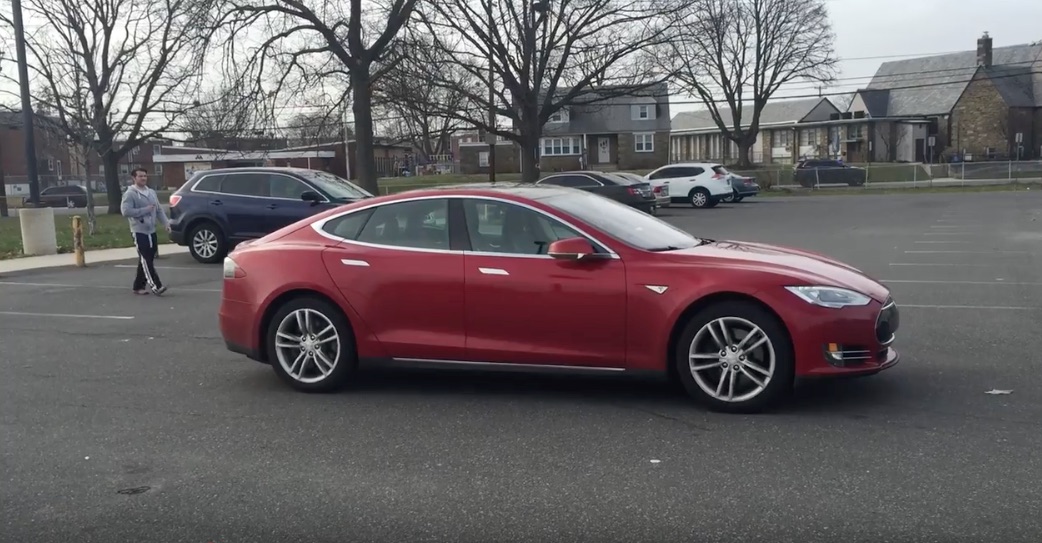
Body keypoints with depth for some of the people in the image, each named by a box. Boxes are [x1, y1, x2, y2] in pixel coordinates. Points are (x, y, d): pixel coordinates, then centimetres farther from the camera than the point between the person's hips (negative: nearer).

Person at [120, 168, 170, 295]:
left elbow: (159, 210, 16)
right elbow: (125, 211, -19)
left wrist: (166, 223, 2)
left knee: (148, 260, 10)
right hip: (139, 232, -8)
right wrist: (145, 210, -17)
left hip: (151, 231, 8)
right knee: (146, 260, -11)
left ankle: (138, 286, 19)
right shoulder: (130, 194, -8)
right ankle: (155, 286, -17)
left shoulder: (151, 192, 15)